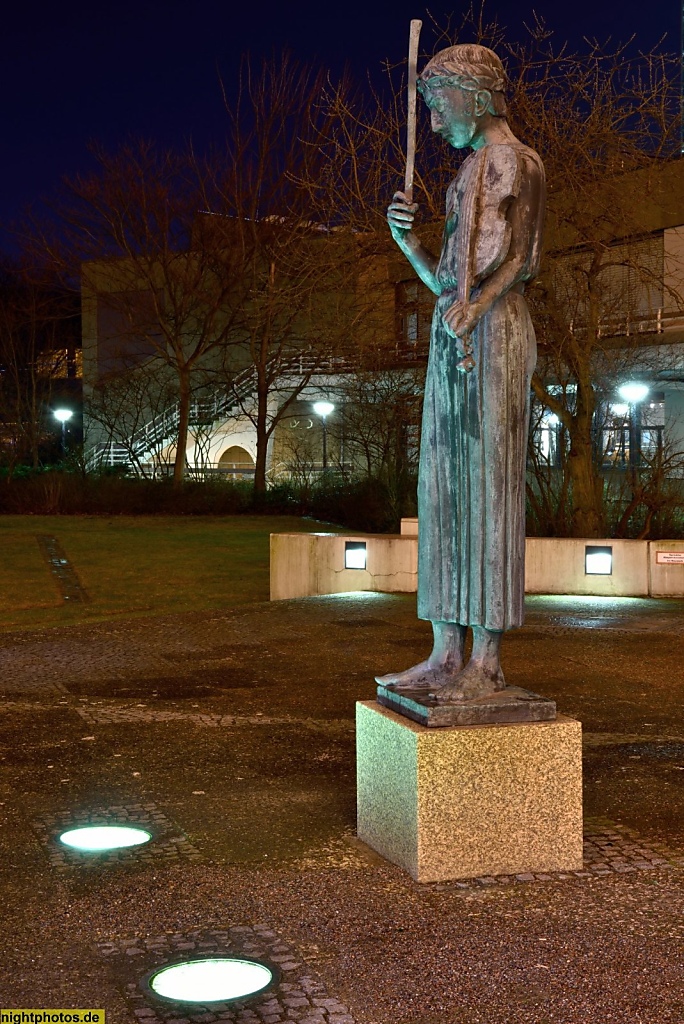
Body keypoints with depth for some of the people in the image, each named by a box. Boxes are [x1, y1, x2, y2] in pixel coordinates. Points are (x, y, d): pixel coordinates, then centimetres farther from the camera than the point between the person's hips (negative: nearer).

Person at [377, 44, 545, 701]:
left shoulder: (516, 162, 2)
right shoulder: (469, 174, 26)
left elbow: (520, 258, -10)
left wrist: (475, 306, -25)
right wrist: (407, 242, 7)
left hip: (494, 334, -9)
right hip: (452, 341, 9)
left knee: (487, 488, -11)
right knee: (444, 494, 3)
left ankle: (487, 661, -9)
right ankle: (446, 653, 6)